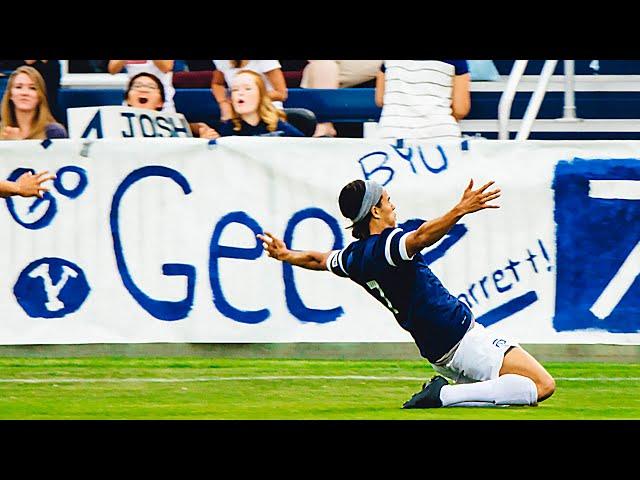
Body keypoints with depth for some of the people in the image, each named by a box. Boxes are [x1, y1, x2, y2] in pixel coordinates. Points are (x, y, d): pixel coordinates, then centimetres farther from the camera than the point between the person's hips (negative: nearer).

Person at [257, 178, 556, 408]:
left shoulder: (355, 256, 9)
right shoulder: (386, 244, -14)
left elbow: (319, 260, 29)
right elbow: (421, 236, -36)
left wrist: (285, 255, 48)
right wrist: (461, 210, -46)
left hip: (435, 353, 9)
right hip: (461, 337, -9)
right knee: (542, 385, -17)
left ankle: (444, 392, 3)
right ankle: (444, 395, -19)